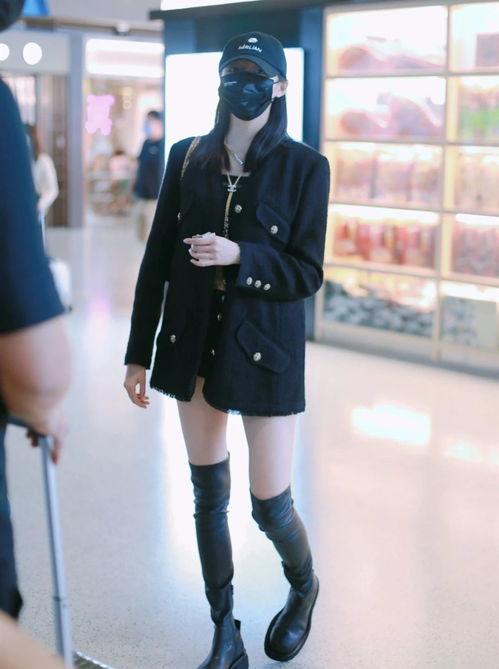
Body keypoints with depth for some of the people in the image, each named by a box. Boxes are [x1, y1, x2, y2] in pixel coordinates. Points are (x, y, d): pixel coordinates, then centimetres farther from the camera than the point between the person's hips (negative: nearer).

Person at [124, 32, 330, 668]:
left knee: (270, 506, 2)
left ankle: (303, 588, 36)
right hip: (193, 347, 4)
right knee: (208, 497, 11)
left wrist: (239, 256, -24)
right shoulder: (188, 157, 3)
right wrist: (138, 353, 5)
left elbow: (307, 273, -7)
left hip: (265, 351, -3)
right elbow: (157, 260, 5)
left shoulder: (303, 166, -5)